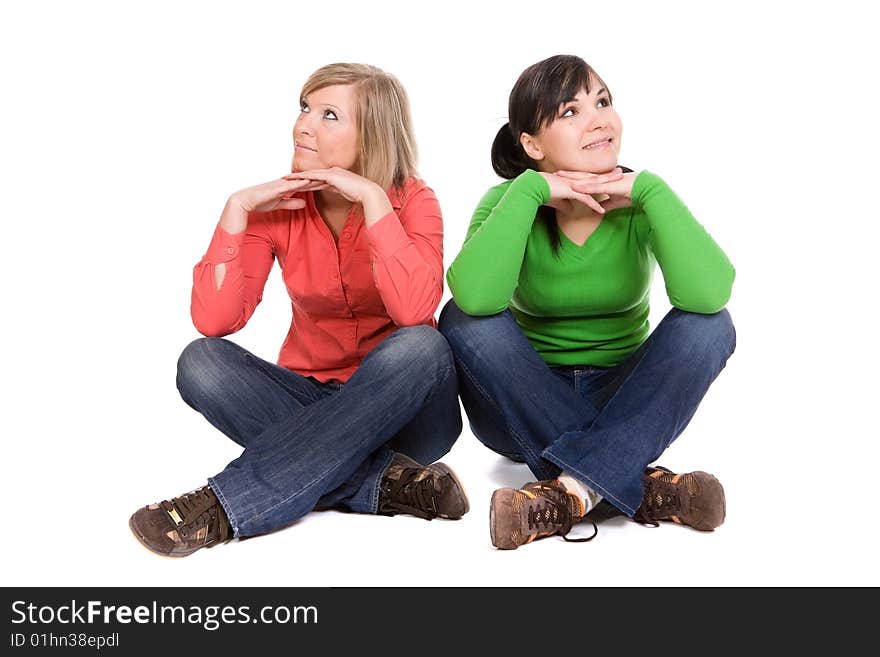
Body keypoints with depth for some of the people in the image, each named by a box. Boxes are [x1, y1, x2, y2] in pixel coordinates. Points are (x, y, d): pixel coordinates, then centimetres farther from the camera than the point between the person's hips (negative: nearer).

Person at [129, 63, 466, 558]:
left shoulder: (412, 201, -10)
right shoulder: (278, 206, -4)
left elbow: (415, 311, -30)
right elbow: (214, 321, -15)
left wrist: (372, 198, -28)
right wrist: (236, 210, -18)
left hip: (398, 404, -2)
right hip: (311, 396, 2)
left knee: (422, 347, -35)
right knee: (201, 362, -21)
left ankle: (223, 507, -36)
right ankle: (381, 482, -28)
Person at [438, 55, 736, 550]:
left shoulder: (643, 204, -10)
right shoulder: (511, 201, -11)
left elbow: (709, 292, -32)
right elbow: (475, 296, -35)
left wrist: (649, 189, -26)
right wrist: (529, 190, -29)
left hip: (623, 401, 1)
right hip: (529, 409, 0)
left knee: (708, 325, -25)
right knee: (464, 321, -28)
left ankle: (573, 489, -31)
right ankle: (638, 485, -30)